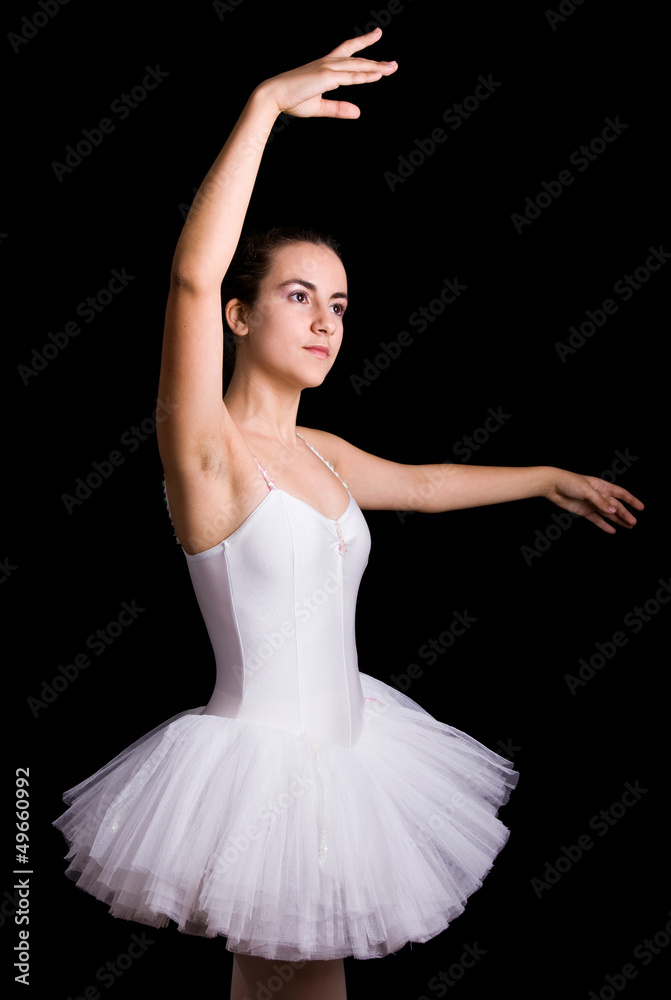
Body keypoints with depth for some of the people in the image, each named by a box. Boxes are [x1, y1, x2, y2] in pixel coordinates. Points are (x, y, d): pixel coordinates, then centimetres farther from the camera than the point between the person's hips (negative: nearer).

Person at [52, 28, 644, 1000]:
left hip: (345, 742, 7)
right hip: (263, 756, -7)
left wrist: (549, 476, 34)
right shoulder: (205, 449, -16)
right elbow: (193, 275, -31)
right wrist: (266, 105, -31)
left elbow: (422, 483, 24)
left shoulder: (317, 453, 7)